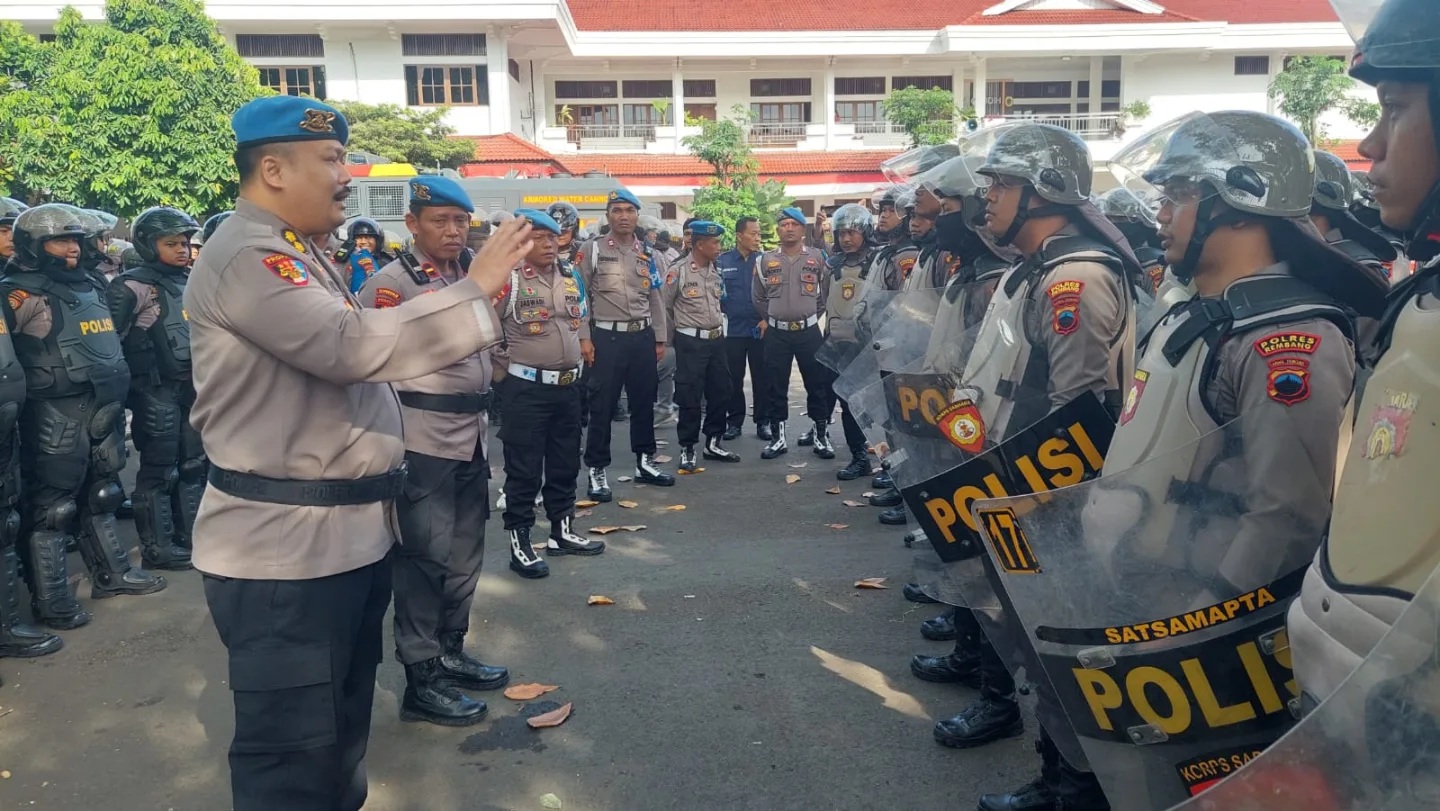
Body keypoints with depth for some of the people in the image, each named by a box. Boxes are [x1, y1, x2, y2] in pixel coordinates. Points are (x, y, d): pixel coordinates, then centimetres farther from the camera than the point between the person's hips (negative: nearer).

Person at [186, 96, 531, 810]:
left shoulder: (298, 255, 18)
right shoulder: (247, 257, -17)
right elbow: (354, 347, -29)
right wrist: (475, 289, -24)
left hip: (347, 531, 10)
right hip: (285, 547, -10)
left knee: (340, 729, 23)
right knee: (293, 753, 1)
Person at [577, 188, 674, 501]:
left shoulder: (646, 254, 12)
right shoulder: (592, 250, -2)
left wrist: (660, 339, 12)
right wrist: (583, 338, -10)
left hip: (642, 337, 5)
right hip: (607, 337, -4)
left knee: (644, 401, 12)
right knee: (602, 406, -1)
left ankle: (645, 462, 25)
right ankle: (598, 470, 7)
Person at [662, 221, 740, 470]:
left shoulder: (716, 271, 9)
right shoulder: (678, 271, -11)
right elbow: (664, 306, -5)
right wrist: (681, 330, 3)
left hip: (716, 340, 7)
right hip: (690, 342, -7)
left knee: (720, 392, 10)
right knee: (690, 397, -2)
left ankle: (713, 443, 24)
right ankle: (687, 449, 9)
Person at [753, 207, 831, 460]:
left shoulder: (818, 257, 1)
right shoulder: (765, 260, 4)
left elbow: (826, 292, 9)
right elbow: (758, 296, 14)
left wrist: (812, 315, 7)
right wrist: (767, 319, 11)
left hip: (809, 331, -1)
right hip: (776, 333, 1)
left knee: (817, 384, 5)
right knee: (776, 386, 5)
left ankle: (821, 435, 17)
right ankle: (779, 437, 15)